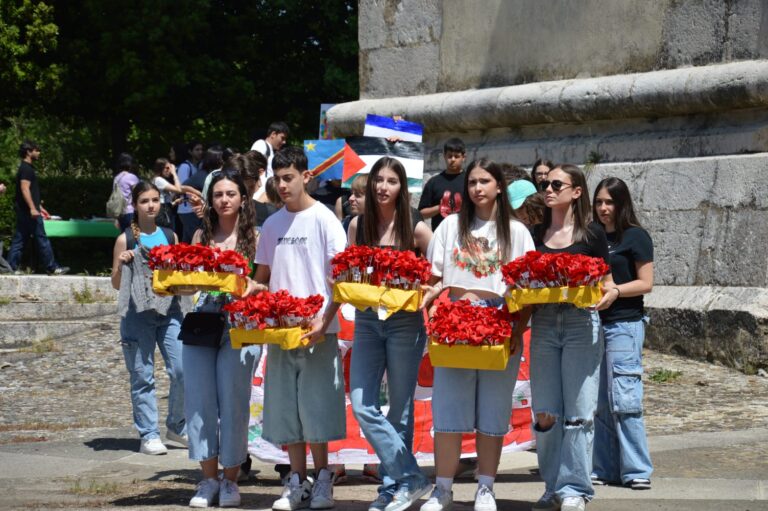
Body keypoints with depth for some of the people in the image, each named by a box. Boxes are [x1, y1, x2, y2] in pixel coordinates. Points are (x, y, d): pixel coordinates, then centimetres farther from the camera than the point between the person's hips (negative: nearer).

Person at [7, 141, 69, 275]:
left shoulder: (27, 168, 18)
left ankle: (11, 267, 7)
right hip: (28, 211, -10)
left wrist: (38, 207, 28)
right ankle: (52, 267, 0)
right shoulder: (26, 168, -13)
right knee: (41, 239, -4)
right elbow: (25, 189, -22)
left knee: (19, 239, 8)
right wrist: (33, 208, -27)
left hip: (24, 212, 10)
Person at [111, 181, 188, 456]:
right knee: (142, 377, 0)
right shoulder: (126, 240, 3)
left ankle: (176, 426, 14)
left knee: (182, 371, -6)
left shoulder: (170, 236, 12)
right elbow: (116, 284, 6)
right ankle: (149, 435, 7)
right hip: (138, 313, -2)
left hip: (170, 311, 3)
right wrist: (121, 264, -11)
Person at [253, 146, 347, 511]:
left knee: (316, 407, -4)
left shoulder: (323, 219, -4)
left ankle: (322, 479, 7)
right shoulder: (271, 225, 12)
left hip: (316, 330, -5)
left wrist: (325, 320, -18)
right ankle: (297, 481, 14)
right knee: (285, 409, 6)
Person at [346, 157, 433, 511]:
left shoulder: (416, 229, -2)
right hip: (366, 320, 3)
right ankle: (410, 478, -2)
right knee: (362, 405, -9)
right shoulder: (358, 225, 8)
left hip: (405, 322, -3)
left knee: (399, 410, 1)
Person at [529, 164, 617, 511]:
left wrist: (606, 297, -17)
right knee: (545, 413, 2)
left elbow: (607, 286, 4)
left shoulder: (592, 234, 2)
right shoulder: (536, 234, 12)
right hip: (543, 323, 4)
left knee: (578, 411, -4)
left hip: (581, 323, -3)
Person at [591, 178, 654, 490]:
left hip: (624, 324, -6)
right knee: (600, 402, 6)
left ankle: (637, 471, -5)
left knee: (624, 400, -10)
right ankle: (605, 469, 11)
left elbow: (645, 283, -6)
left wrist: (611, 291, -16)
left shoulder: (635, 236, -2)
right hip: (595, 322, 6)